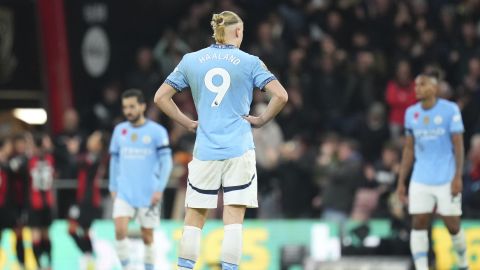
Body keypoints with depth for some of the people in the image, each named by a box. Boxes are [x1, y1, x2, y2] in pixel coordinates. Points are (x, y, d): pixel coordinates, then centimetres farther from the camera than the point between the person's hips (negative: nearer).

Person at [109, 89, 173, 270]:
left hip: (148, 194, -2)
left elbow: (166, 162, -5)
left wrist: (159, 190, -11)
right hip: (124, 192, 2)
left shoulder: (157, 131, -4)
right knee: (120, 230, -15)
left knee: (147, 236, 4)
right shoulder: (119, 130, 7)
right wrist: (113, 187, 11)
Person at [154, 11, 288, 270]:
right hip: (239, 150, -2)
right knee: (234, 217, -3)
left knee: (194, 217, 8)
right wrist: (261, 119, 5)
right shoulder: (248, 62, 0)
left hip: (204, 150, 2)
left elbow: (161, 97, 9)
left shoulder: (191, 60, 7)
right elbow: (280, 95, -7)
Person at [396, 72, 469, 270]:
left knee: (452, 225, 2)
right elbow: (409, 149, 13)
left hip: (446, 179, -4)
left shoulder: (450, 110, -5)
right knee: (418, 224, -6)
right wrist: (401, 182, 10)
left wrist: (458, 177, -15)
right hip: (420, 180, 4)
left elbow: (458, 145, -7)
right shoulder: (411, 113, 8)